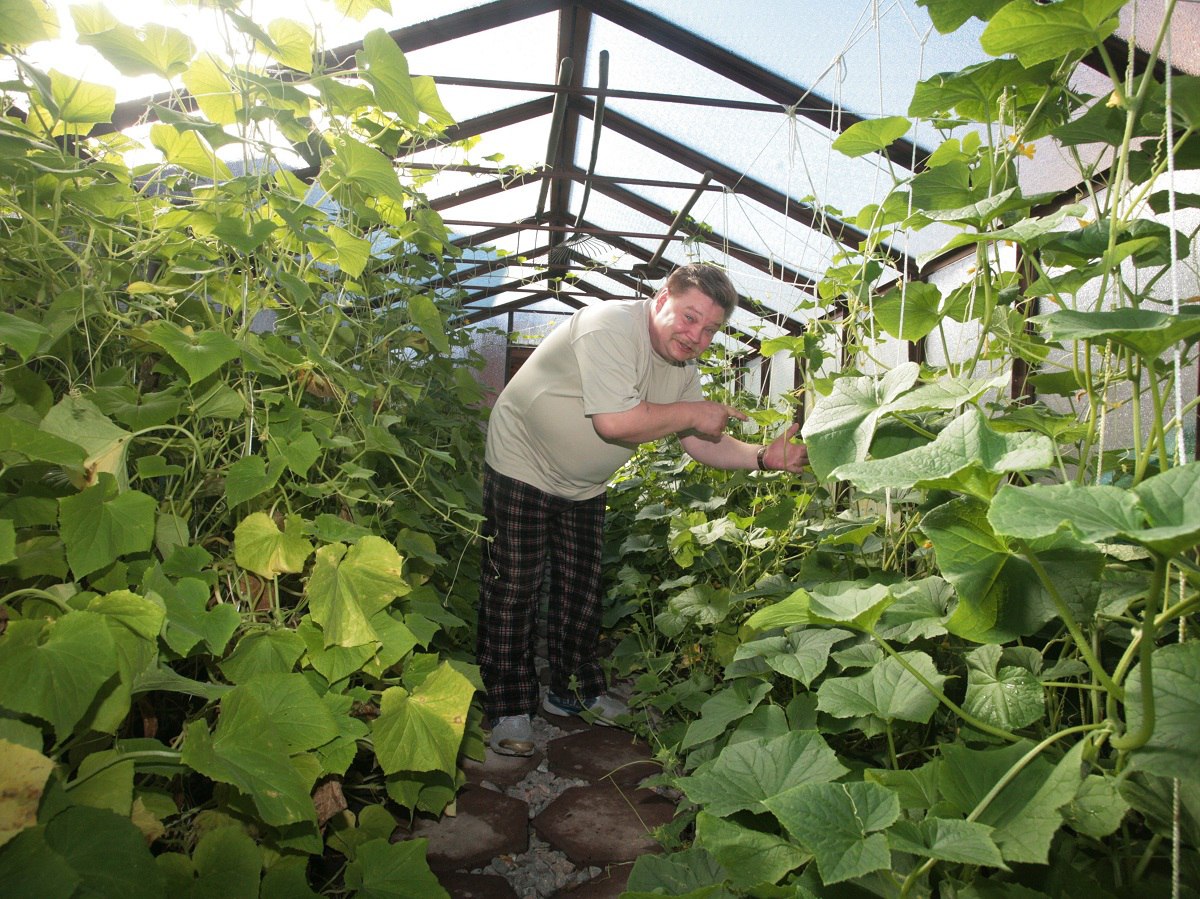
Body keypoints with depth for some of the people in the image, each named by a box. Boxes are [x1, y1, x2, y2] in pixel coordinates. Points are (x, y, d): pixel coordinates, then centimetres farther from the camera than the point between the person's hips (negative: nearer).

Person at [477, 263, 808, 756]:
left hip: (584, 487, 8)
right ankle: (509, 708, 9)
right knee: (513, 590, -3)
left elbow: (703, 443, -1)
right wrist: (690, 413, -24)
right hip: (522, 466, -7)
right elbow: (614, 422, -37)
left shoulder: (683, 366, -1)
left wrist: (765, 456, -18)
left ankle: (573, 691, 30)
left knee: (581, 591, 13)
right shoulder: (611, 326, -28)